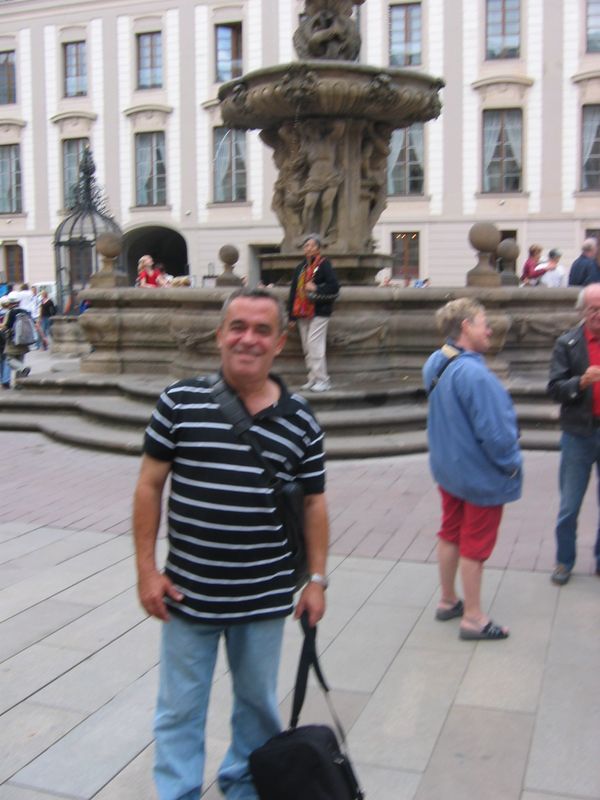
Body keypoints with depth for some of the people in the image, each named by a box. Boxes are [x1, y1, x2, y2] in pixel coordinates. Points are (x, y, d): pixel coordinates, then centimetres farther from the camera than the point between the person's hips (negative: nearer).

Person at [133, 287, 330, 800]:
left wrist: (317, 579, 1)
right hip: (187, 593, -1)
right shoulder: (180, 402, -7)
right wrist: (146, 569, -5)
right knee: (180, 709, 12)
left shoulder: (299, 420, -2)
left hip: (265, 598, 2)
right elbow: (150, 485, -3)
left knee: (258, 703, 19)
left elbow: (313, 503, 4)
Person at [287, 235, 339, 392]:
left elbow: (334, 287, -10)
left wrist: (316, 288, -18)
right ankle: (313, 379, 16)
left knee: (315, 345, -12)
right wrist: (292, 315, 10)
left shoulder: (324, 264, -3)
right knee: (307, 348, 8)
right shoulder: (300, 267, 14)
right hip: (303, 313, 7)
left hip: (319, 313, -6)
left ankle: (322, 380, -6)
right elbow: (293, 292, 14)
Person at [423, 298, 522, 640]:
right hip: (481, 475, -9)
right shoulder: (474, 374, -30)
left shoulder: (437, 365, 1)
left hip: (448, 468, 9)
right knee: (475, 545, 5)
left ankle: (448, 601, 37)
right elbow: (493, 431, -27)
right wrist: (512, 464, -10)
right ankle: (473, 618, 19)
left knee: (451, 534, 21)